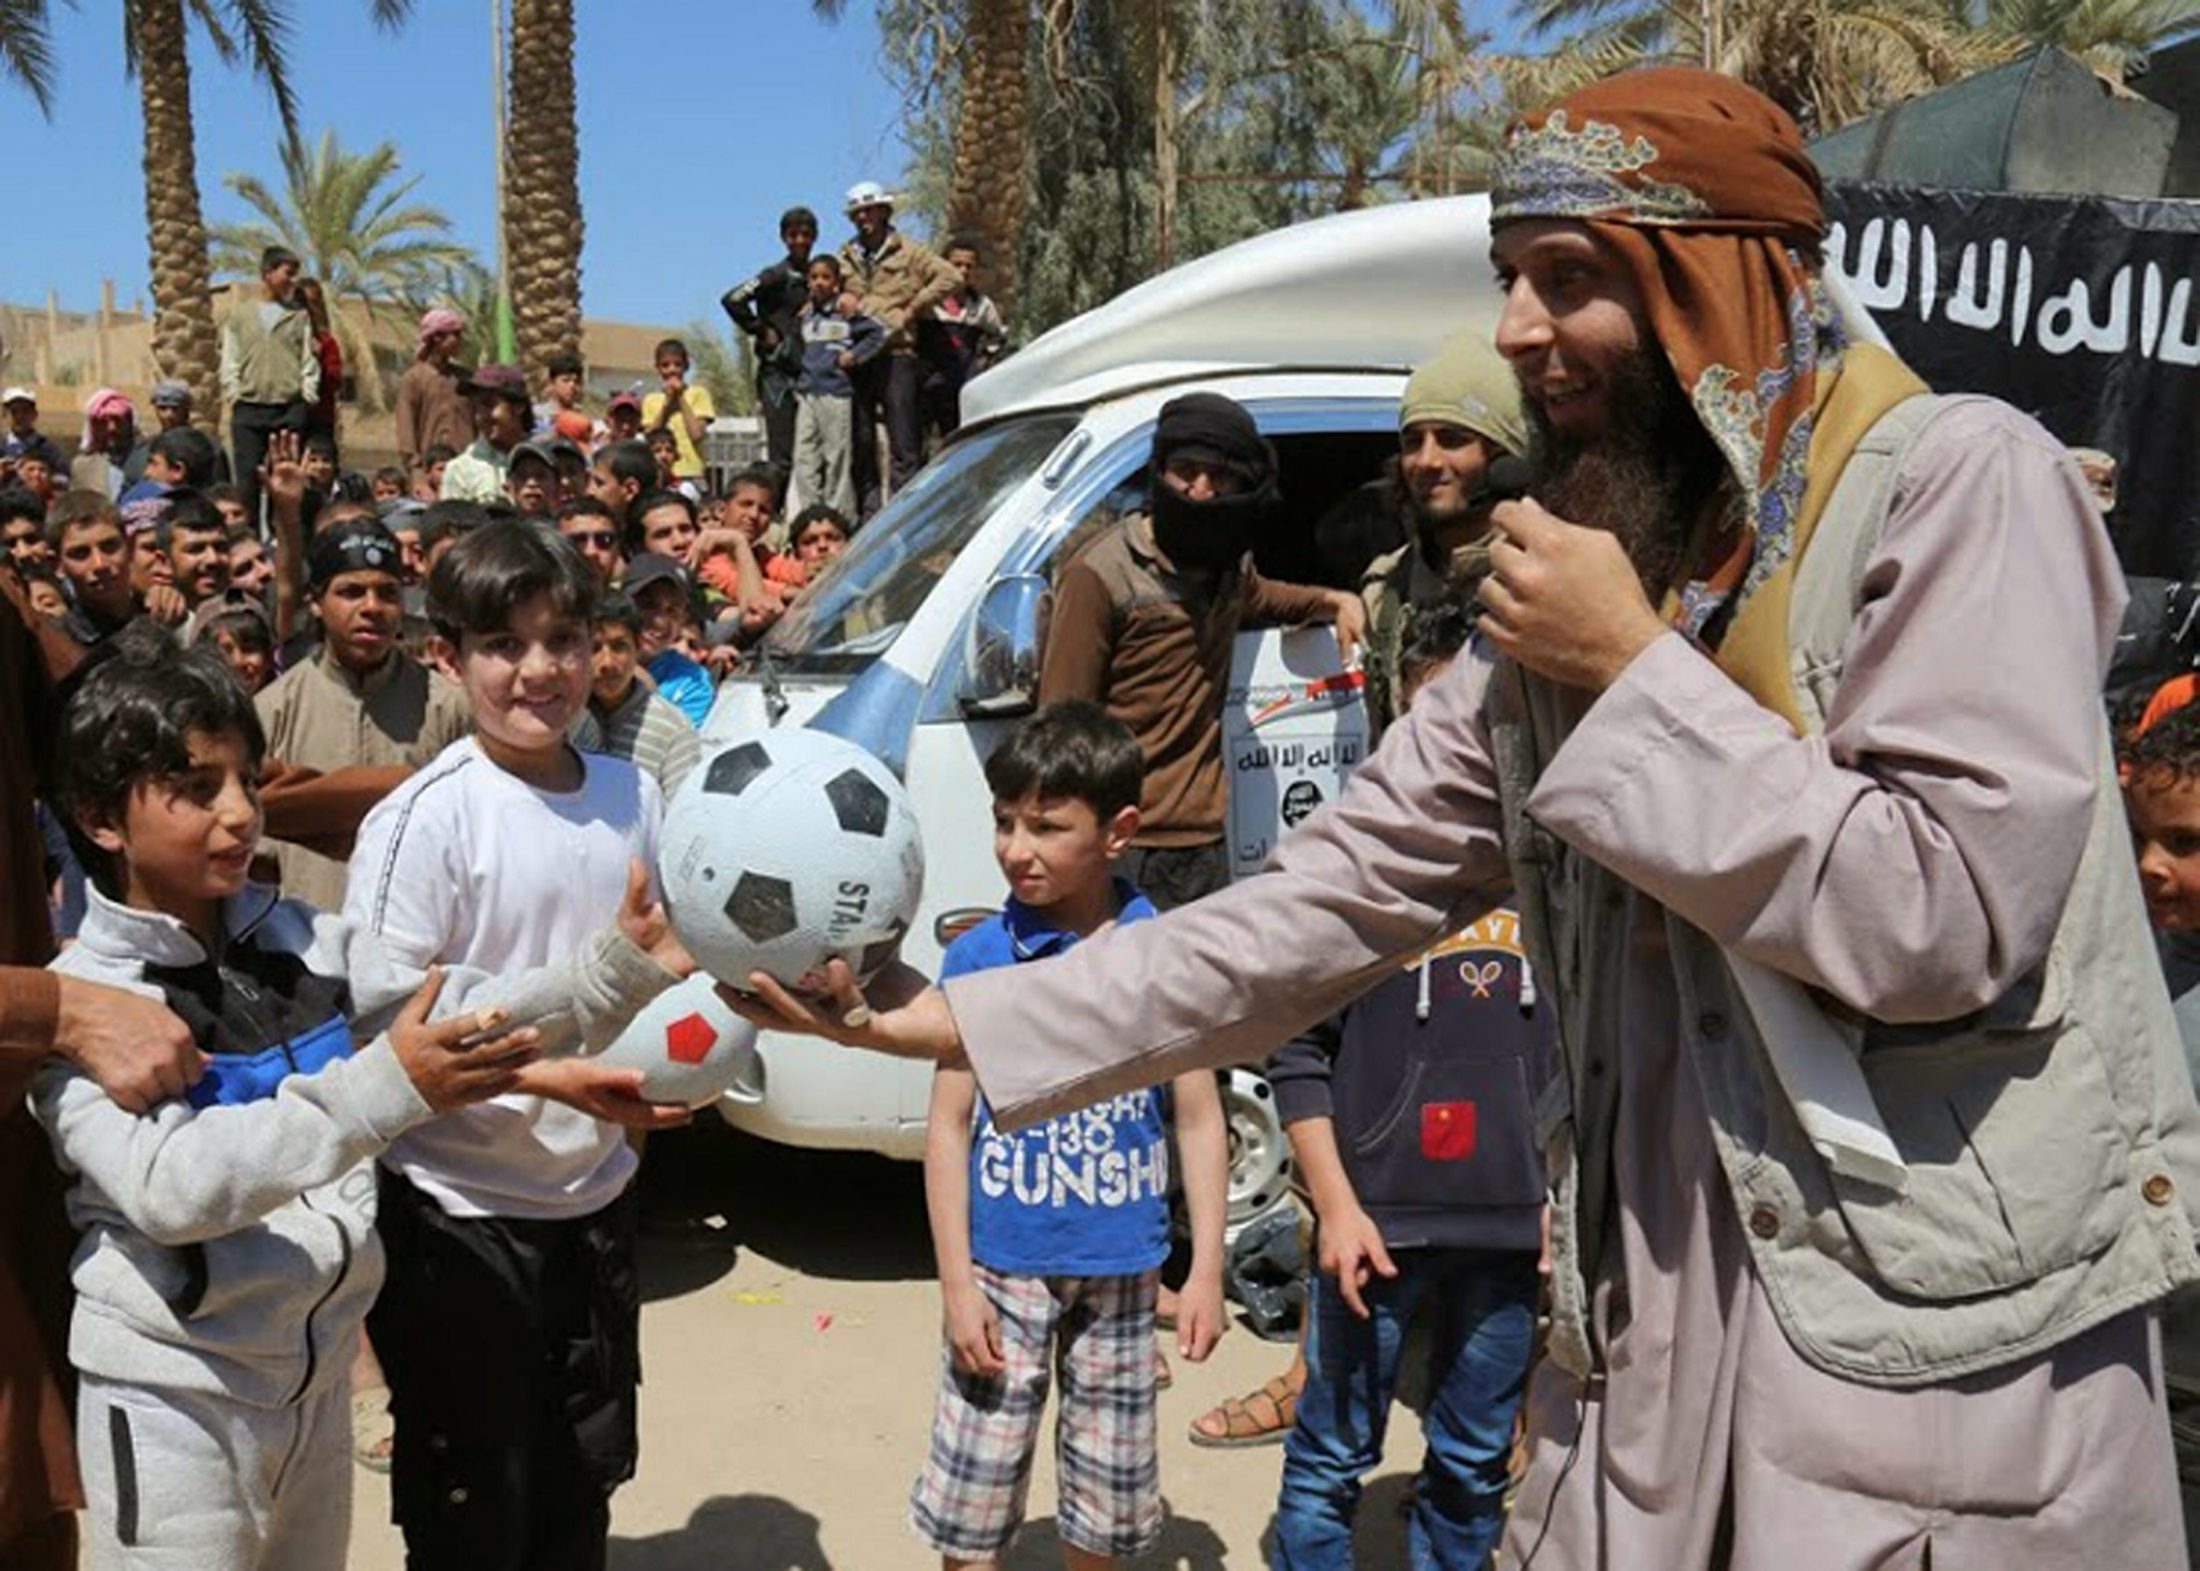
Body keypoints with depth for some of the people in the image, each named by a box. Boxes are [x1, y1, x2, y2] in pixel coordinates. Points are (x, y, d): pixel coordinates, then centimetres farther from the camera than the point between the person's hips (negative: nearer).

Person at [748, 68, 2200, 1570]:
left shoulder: (1954, 484, -12)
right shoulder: (1581, 578, 6)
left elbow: (1945, 917, -21)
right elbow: (1328, 895, 4)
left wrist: (1636, 674, -16)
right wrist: (965, 1019, 0)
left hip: (1947, 1347, -5)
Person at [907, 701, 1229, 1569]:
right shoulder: (978, 957, -7)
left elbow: (1198, 1118, 1)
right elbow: (949, 1122, -3)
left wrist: (1206, 1270, -1)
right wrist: (957, 1281, -7)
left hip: (1122, 1272, 1)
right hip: (1005, 1269, -1)